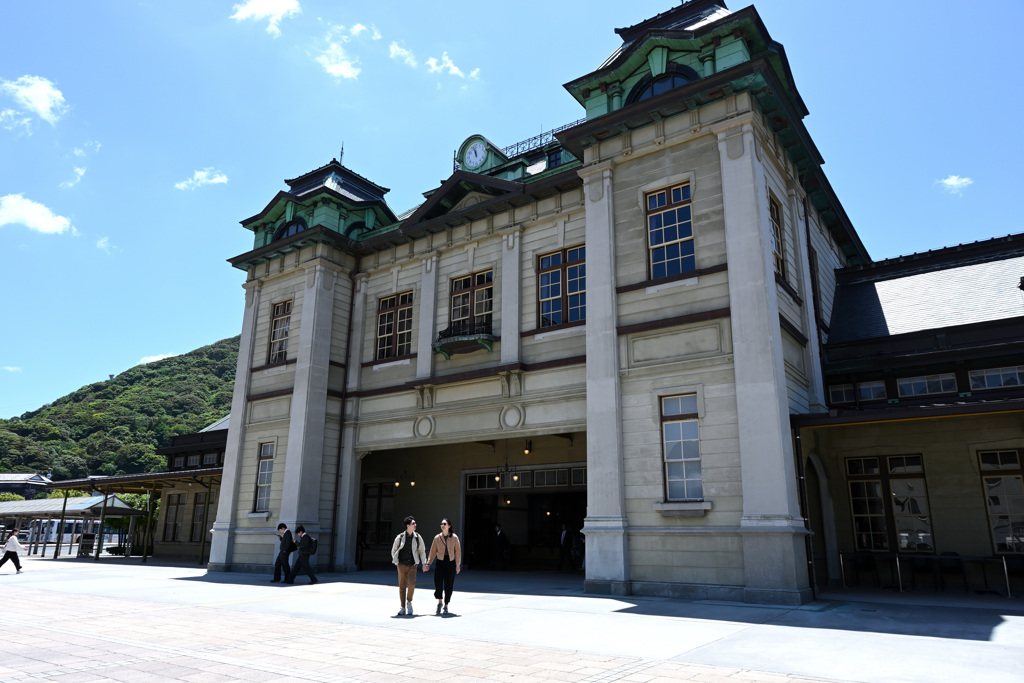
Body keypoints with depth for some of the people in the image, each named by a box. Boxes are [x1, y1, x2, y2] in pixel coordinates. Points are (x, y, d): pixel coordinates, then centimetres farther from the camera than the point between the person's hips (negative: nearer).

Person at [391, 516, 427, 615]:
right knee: (402, 586, 3)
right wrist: (396, 562, 0)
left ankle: (409, 602, 6)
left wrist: (424, 564, 7)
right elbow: (393, 551, 9)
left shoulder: (418, 537, 2)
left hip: (412, 565, 0)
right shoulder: (400, 537, -3)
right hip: (402, 565, 0)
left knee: (411, 584, -18)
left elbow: (422, 551, 11)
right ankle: (403, 608, 15)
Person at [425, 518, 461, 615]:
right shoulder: (437, 538, 3)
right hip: (440, 563, 0)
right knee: (438, 584, -11)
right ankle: (439, 603, 12)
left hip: (451, 563, 0)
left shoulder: (454, 537, 0)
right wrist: (428, 564, 3)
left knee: (448, 585, 3)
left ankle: (446, 606, 19)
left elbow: (458, 551, 1)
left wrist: (458, 565, -3)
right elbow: (433, 552, 7)